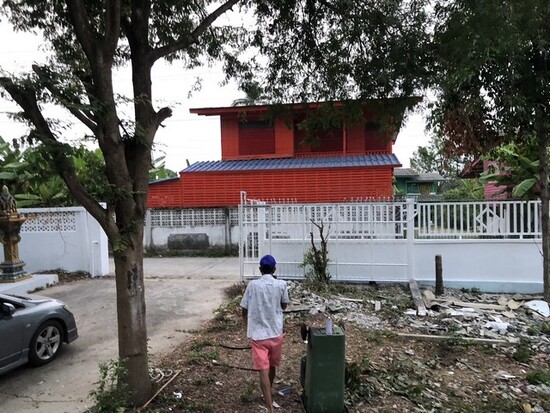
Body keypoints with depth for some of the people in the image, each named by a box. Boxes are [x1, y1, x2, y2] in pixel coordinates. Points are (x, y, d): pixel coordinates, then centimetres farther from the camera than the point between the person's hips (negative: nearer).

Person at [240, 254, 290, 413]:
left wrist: (248, 329, 13)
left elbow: (244, 310, -2)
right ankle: (268, 395, 43)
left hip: (258, 334, -2)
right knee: (272, 367, 22)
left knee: (263, 370, -1)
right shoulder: (281, 285, -8)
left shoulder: (252, 285, -9)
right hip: (276, 333, 2)